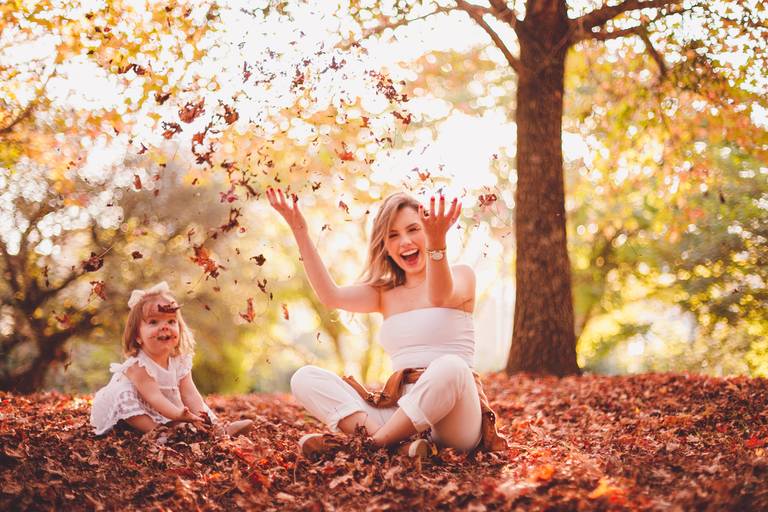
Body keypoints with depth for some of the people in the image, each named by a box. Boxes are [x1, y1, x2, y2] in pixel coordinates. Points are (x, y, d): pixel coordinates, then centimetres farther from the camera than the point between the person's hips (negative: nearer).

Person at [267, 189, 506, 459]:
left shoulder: (461, 276, 6)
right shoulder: (384, 293, 18)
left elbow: (440, 296, -20)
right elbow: (332, 296, -1)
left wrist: (437, 242, -41)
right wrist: (300, 233, -11)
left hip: (454, 413, -4)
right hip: (402, 411, 4)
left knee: (450, 367, -38)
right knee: (304, 378, -11)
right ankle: (397, 444, -31)